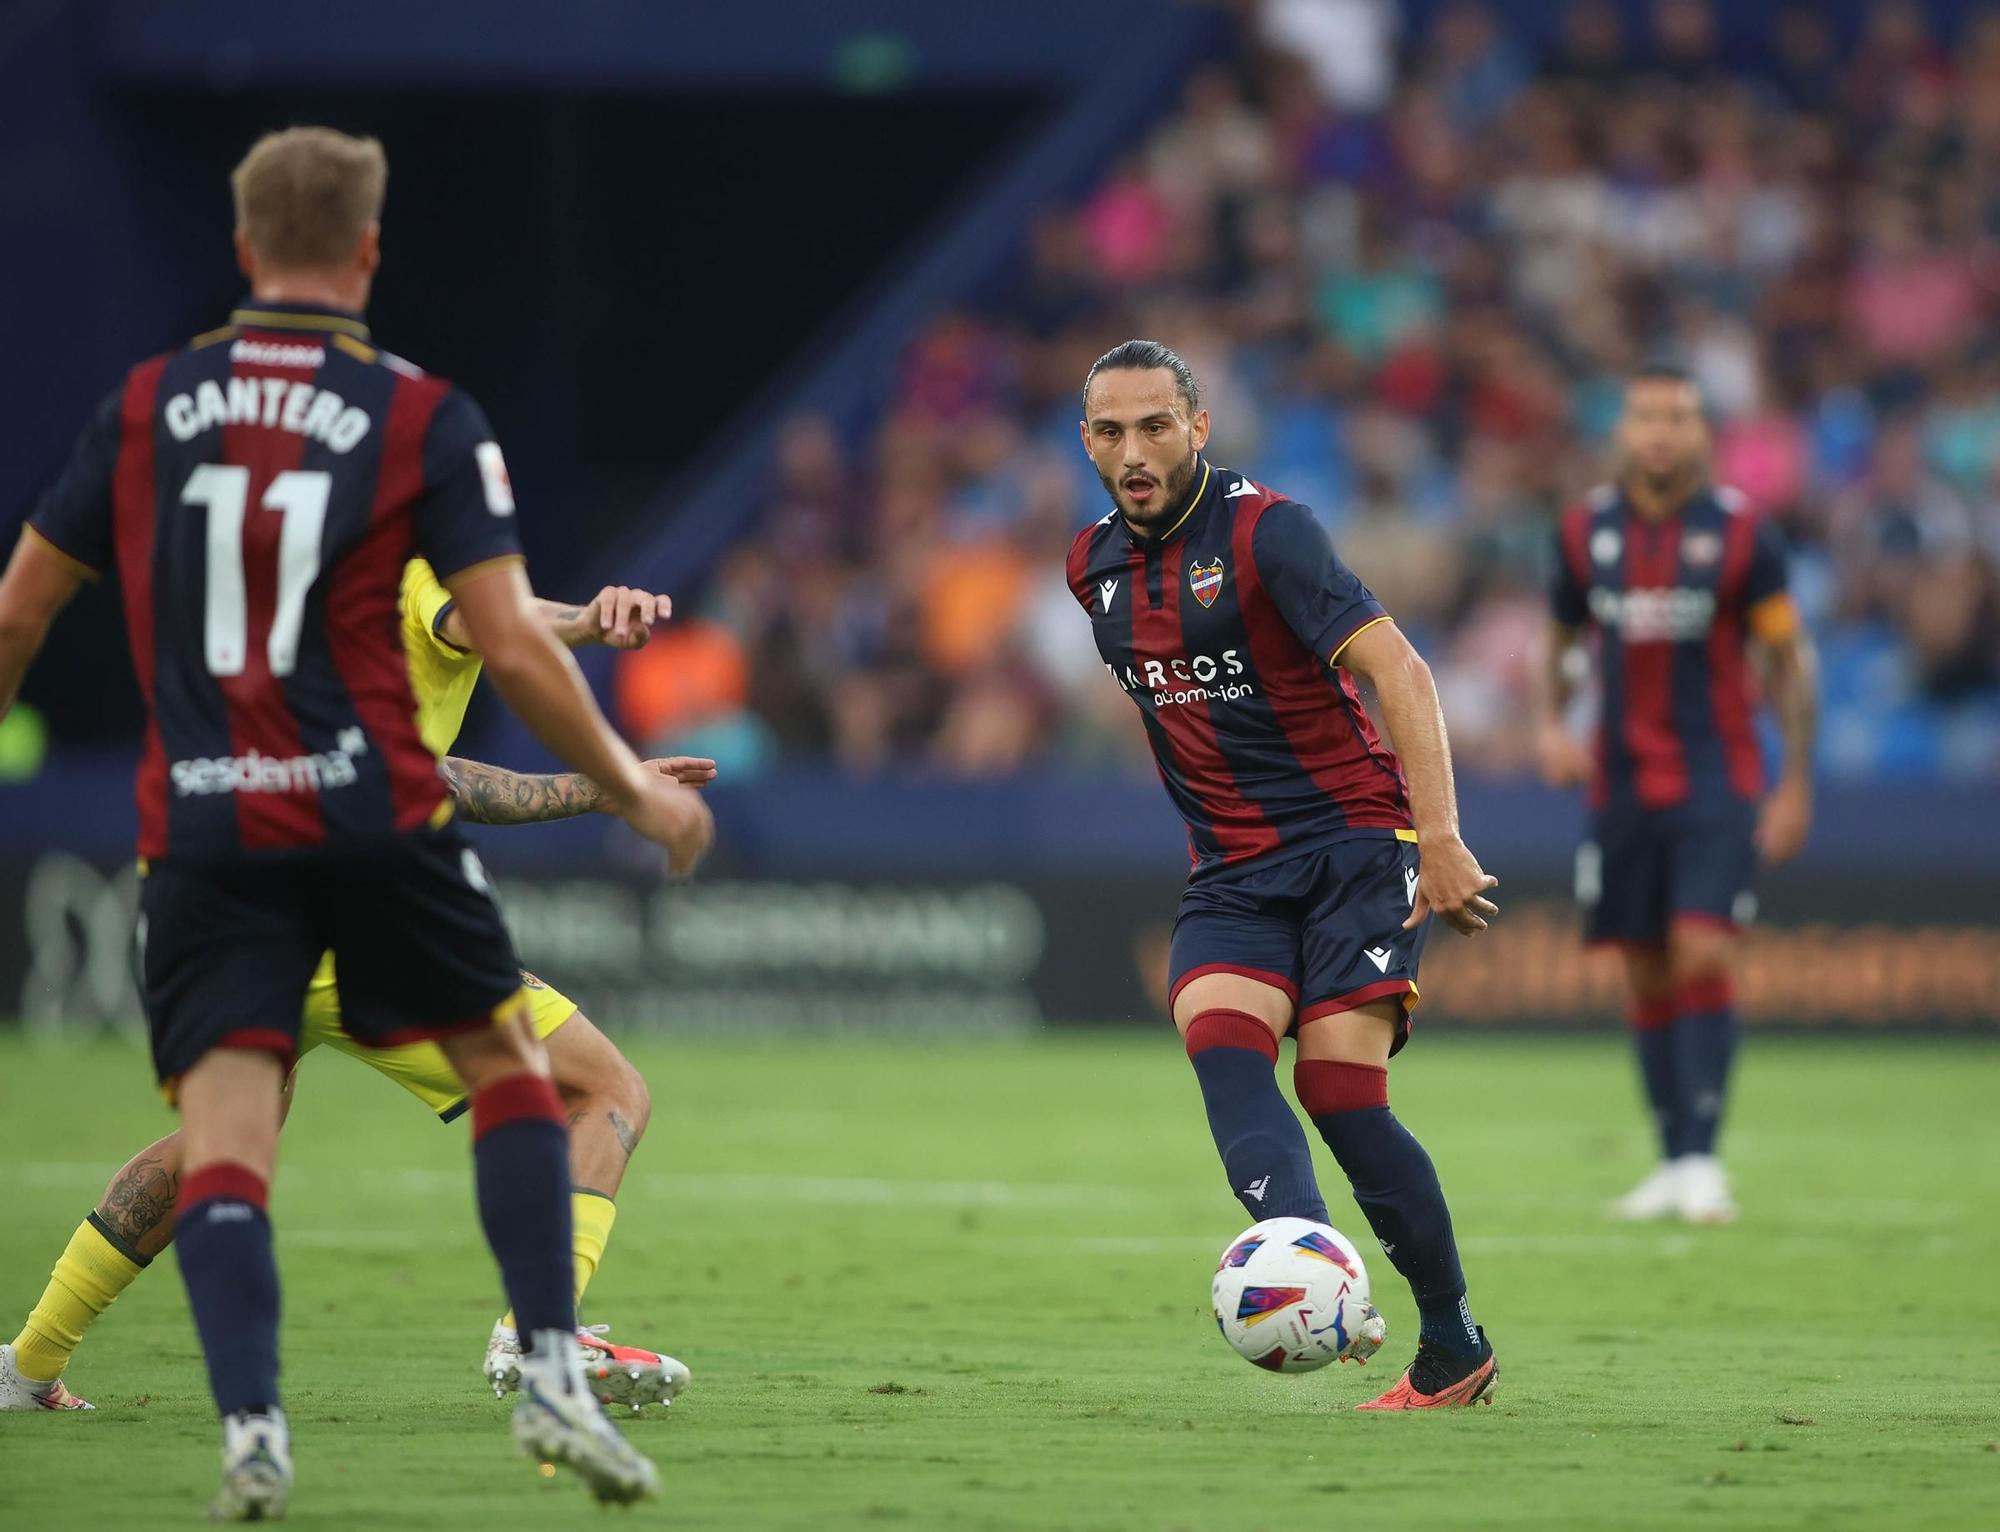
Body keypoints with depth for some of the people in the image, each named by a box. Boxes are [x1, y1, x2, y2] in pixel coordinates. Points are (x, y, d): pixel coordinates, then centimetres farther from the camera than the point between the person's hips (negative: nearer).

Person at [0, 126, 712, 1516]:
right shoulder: (425, 420, -1)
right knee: (507, 1062, 16)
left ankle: (251, 1427, -17)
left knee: (222, 1133, 0)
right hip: (374, 815, -1)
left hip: (199, 827, 1)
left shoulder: (145, 407, 7)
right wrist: (637, 792, 6)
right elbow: (515, 648, -6)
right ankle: (553, 1376, 6)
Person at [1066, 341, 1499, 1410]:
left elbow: (1396, 670, -21)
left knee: (1338, 1087, -17)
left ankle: (1456, 1350, 0)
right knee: (1219, 1041, -24)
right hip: (1231, 874, 5)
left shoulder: (1263, 530, -12)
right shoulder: (1096, 566, 10)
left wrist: (1440, 837, -30)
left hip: (1351, 845, -5)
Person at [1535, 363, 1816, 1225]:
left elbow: (1789, 659, 2)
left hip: (1715, 785, -3)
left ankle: (1702, 1159, -13)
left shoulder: (1740, 535, -5)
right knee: (1648, 976, 5)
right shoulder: (1585, 533, 4)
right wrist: (1549, 726, 0)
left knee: (1702, 958, -16)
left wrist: (1796, 784, -2)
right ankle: (1673, 1164, 14)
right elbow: (1561, 646, 18)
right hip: (1622, 785, 3)